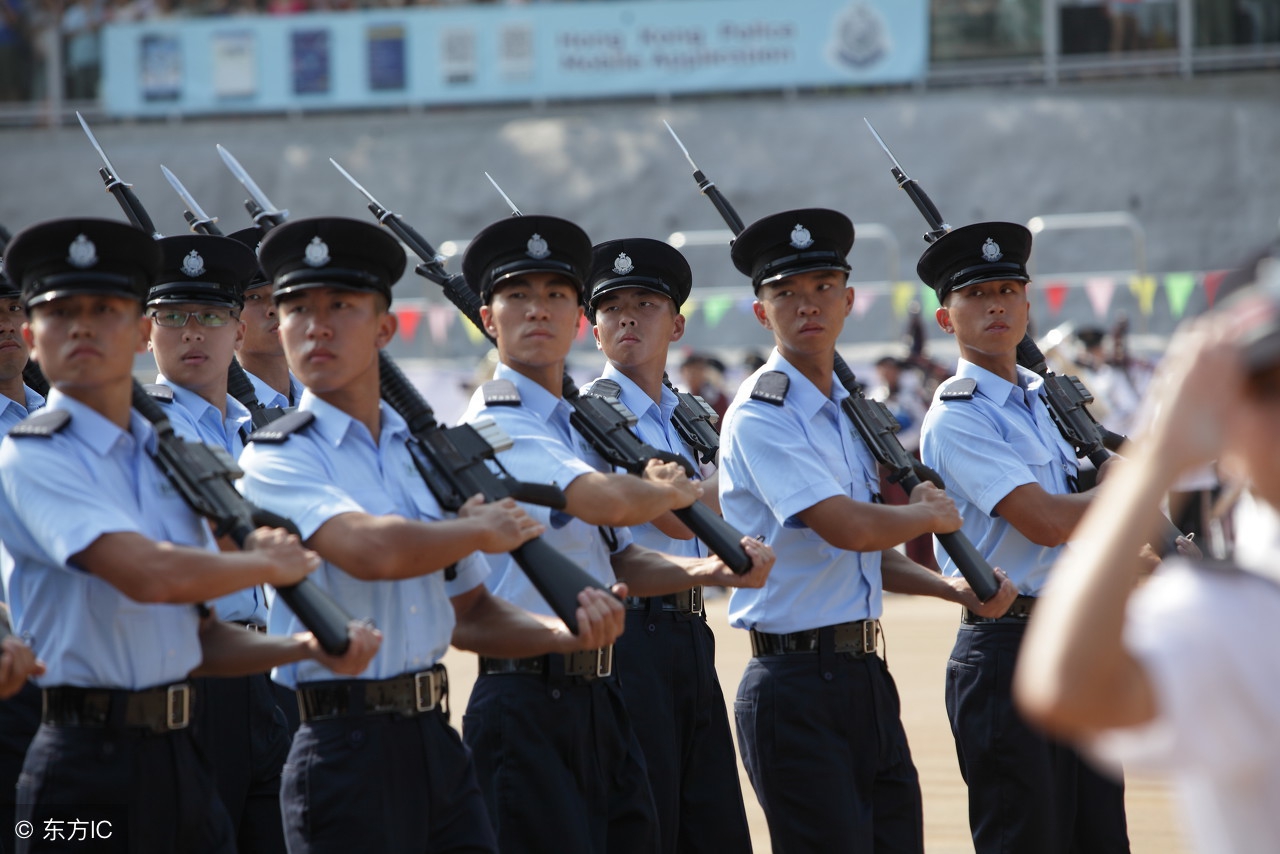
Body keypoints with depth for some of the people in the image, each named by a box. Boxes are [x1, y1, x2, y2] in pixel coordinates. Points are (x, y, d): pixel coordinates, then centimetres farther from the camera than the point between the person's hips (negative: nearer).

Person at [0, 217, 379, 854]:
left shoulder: (168, 460, 14)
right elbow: (150, 575, -23)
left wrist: (307, 647, 2)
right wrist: (268, 564, -7)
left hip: (179, 755, 7)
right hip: (88, 760, -7)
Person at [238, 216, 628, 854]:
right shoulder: (276, 459, -7)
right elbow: (372, 550, -25)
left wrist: (568, 634, 1)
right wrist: (482, 531, -7)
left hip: (436, 742, 6)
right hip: (345, 747, -6)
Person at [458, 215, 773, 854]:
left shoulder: (578, 425, 18)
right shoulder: (494, 425, -11)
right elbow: (612, 501, -26)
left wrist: (713, 570, 5)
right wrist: (673, 491, -4)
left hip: (596, 698, 9)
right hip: (525, 699, -9)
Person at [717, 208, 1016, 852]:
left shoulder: (849, 410, 16)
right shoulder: (759, 417, -12)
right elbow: (848, 527, -22)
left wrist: (954, 588, 9)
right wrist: (930, 515, -4)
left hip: (865, 677, 8)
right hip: (797, 688, -8)